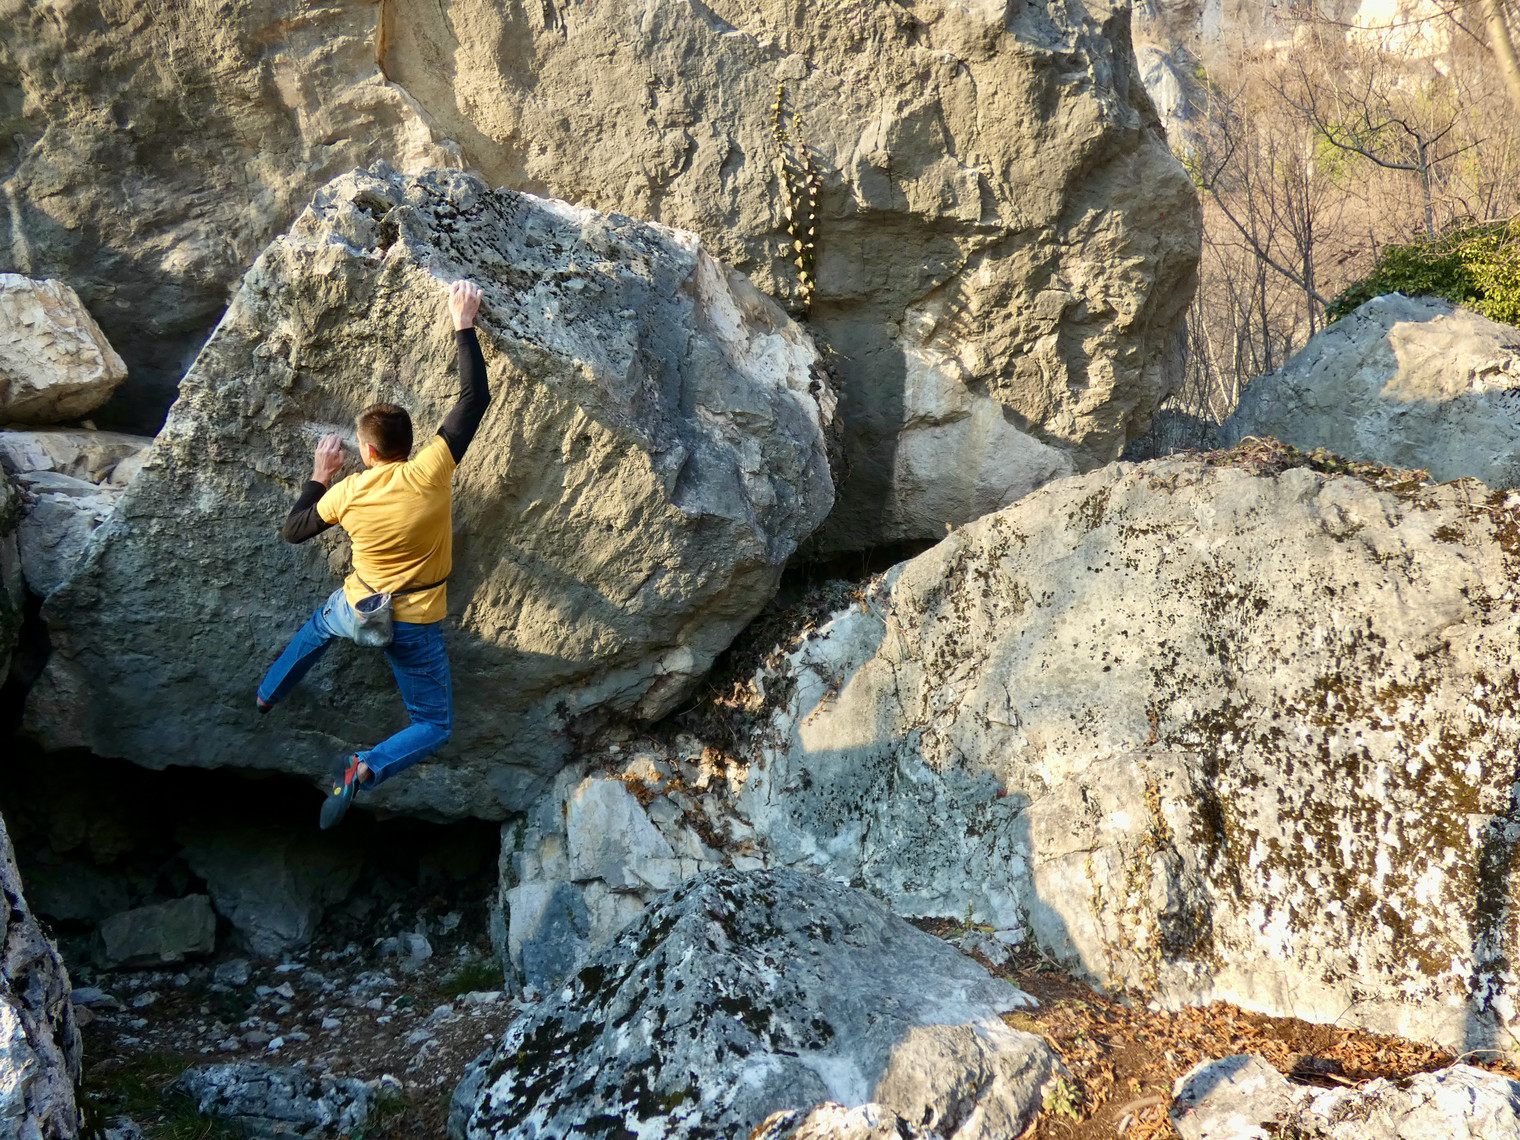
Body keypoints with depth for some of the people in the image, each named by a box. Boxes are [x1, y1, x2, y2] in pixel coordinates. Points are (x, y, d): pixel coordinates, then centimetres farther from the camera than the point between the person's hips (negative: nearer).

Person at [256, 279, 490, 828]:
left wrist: (319, 477, 17)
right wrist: (463, 324, -11)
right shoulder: (429, 472, -21)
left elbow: (292, 530, 7)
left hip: (357, 612, 3)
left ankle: (268, 693, 56)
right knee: (434, 727, 10)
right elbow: (474, 397, -18)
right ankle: (366, 768, -16)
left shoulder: (346, 493, -11)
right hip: (415, 629, -3)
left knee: (317, 626, 41)